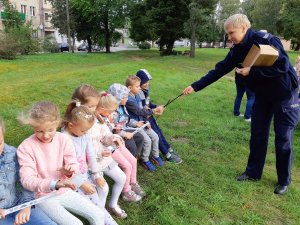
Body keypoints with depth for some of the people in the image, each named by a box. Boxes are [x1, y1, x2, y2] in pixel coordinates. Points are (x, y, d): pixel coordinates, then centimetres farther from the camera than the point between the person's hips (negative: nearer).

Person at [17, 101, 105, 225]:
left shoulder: (64, 139, -7)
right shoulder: (25, 147, -17)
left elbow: (74, 165, -1)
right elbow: (27, 180, -23)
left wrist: (70, 170, -27)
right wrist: (55, 183, -38)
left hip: (65, 191, 4)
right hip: (43, 196, -4)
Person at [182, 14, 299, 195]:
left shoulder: (265, 40, -22)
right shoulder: (237, 50, -2)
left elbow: (283, 66, -26)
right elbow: (219, 70, -3)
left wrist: (251, 71, -25)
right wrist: (195, 86, -8)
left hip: (284, 93, -6)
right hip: (262, 94, 7)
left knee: (283, 138, 1)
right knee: (258, 135, 10)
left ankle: (284, 180, 18)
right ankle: (253, 172, 25)